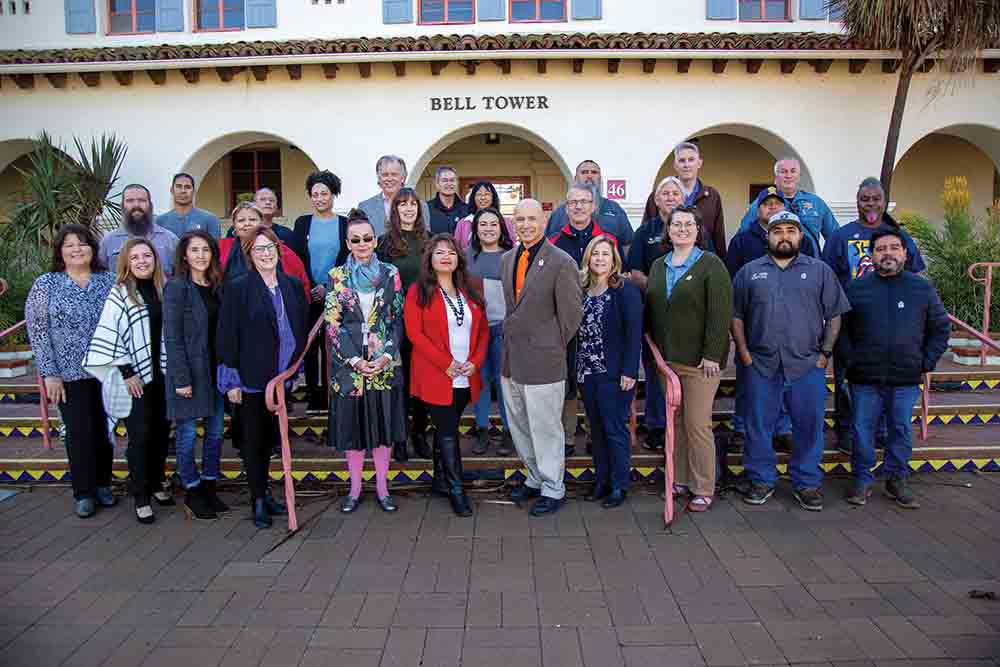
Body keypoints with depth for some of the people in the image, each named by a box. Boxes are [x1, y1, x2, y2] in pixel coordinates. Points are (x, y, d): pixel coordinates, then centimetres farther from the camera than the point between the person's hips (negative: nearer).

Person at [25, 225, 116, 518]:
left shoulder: (109, 281, 3)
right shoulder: (45, 284, -2)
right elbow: (37, 331, -4)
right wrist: (49, 373, -9)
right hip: (69, 374, -2)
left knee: (104, 429, 9)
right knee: (80, 432, 2)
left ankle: (103, 484, 27)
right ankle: (84, 492, 18)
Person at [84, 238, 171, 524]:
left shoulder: (164, 288, 5)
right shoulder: (119, 293, -6)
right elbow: (111, 336, -9)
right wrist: (127, 372, -12)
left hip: (163, 374, 4)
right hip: (135, 377, -4)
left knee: (162, 432, 11)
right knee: (141, 436, -1)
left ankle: (155, 484, 28)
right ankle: (140, 497, 9)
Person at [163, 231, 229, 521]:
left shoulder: (218, 287, 8)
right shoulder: (176, 287, -8)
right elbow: (172, 337, -12)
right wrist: (181, 379, -16)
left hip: (216, 370, 6)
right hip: (189, 370, -5)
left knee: (216, 432, 11)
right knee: (187, 434, 4)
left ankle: (209, 486, 25)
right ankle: (192, 491, 18)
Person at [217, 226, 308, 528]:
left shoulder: (293, 285, 7)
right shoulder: (237, 287, -6)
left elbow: (302, 328, 12)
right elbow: (226, 334, -7)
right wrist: (231, 379, -11)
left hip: (283, 376, 4)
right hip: (252, 376, -4)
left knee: (271, 437, 14)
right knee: (254, 438, 6)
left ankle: (264, 491, 29)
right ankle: (258, 500, 17)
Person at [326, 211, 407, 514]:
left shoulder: (390, 274, 3)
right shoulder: (337, 277, 1)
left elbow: (398, 318, 1)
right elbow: (333, 323, -3)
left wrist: (387, 355, -11)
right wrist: (354, 360, -12)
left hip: (385, 363, 1)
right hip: (348, 364, 0)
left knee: (383, 423, 7)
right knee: (352, 425, 6)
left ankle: (382, 487, 20)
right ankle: (355, 489, 20)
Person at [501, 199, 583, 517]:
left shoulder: (561, 263, -13)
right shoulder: (507, 259, 9)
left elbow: (571, 313, -9)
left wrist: (555, 348, -2)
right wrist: (512, 339, 11)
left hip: (543, 360, -7)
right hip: (511, 359, 7)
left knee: (545, 428, 4)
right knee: (519, 425, 18)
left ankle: (553, 489, 21)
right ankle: (535, 478, 36)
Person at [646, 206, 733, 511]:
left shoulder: (711, 265, -5)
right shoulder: (658, 266, 13)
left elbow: (721, 312, -12)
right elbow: (650, 311, 17)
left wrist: (712, 354, -17)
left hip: (699, 360, -6)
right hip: (667, 358, 6)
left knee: (697, 423, -3)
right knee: (674, 421, 11)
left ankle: (703, 489, 10)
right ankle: (681, 481, 23)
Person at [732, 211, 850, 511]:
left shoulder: (820, 271, 9)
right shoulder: (750, 272, 10)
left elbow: (834, 315, 8)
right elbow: (736, 315, 9)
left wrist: (825, 353, 0)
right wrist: (743, 352, 0)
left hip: (808, 365, 0)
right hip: (760, 364, 1)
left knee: (809, 426, 5)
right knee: (759, 425, 5)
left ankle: (807, 483, 19)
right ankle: (761, 481, 19)